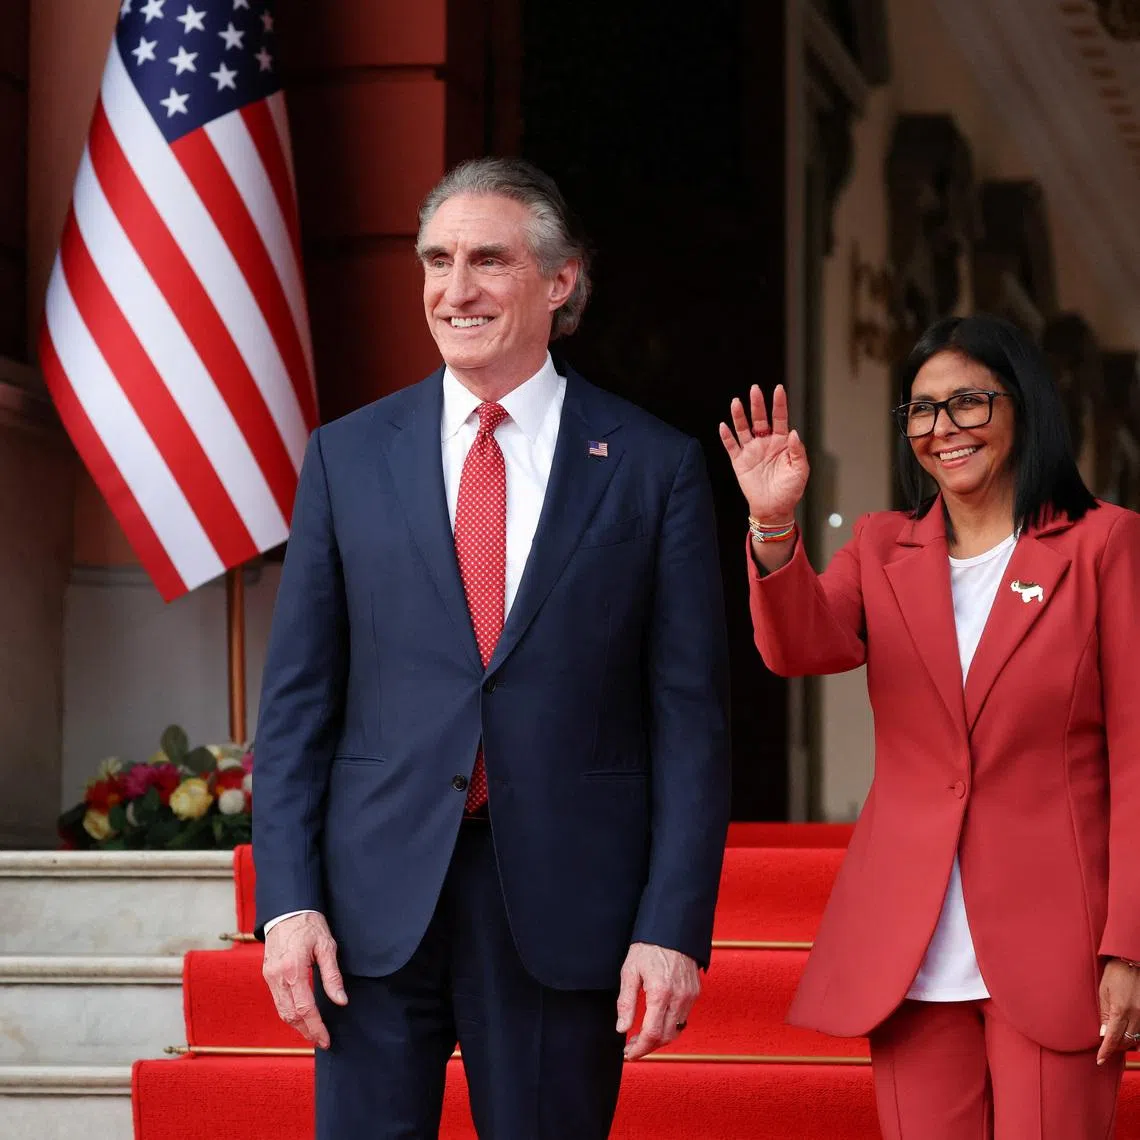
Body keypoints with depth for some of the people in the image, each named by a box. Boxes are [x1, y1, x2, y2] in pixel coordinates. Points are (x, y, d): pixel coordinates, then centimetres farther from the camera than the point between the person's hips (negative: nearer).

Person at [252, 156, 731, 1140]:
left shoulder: (655, 466, 2)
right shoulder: (348, 456, 7)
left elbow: (690, 714, 0)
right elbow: (296, 696, 6)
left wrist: (674, 924, -7)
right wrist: (287, 901, -3)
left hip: (565, 908, -1)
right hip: (377, 901, 1)